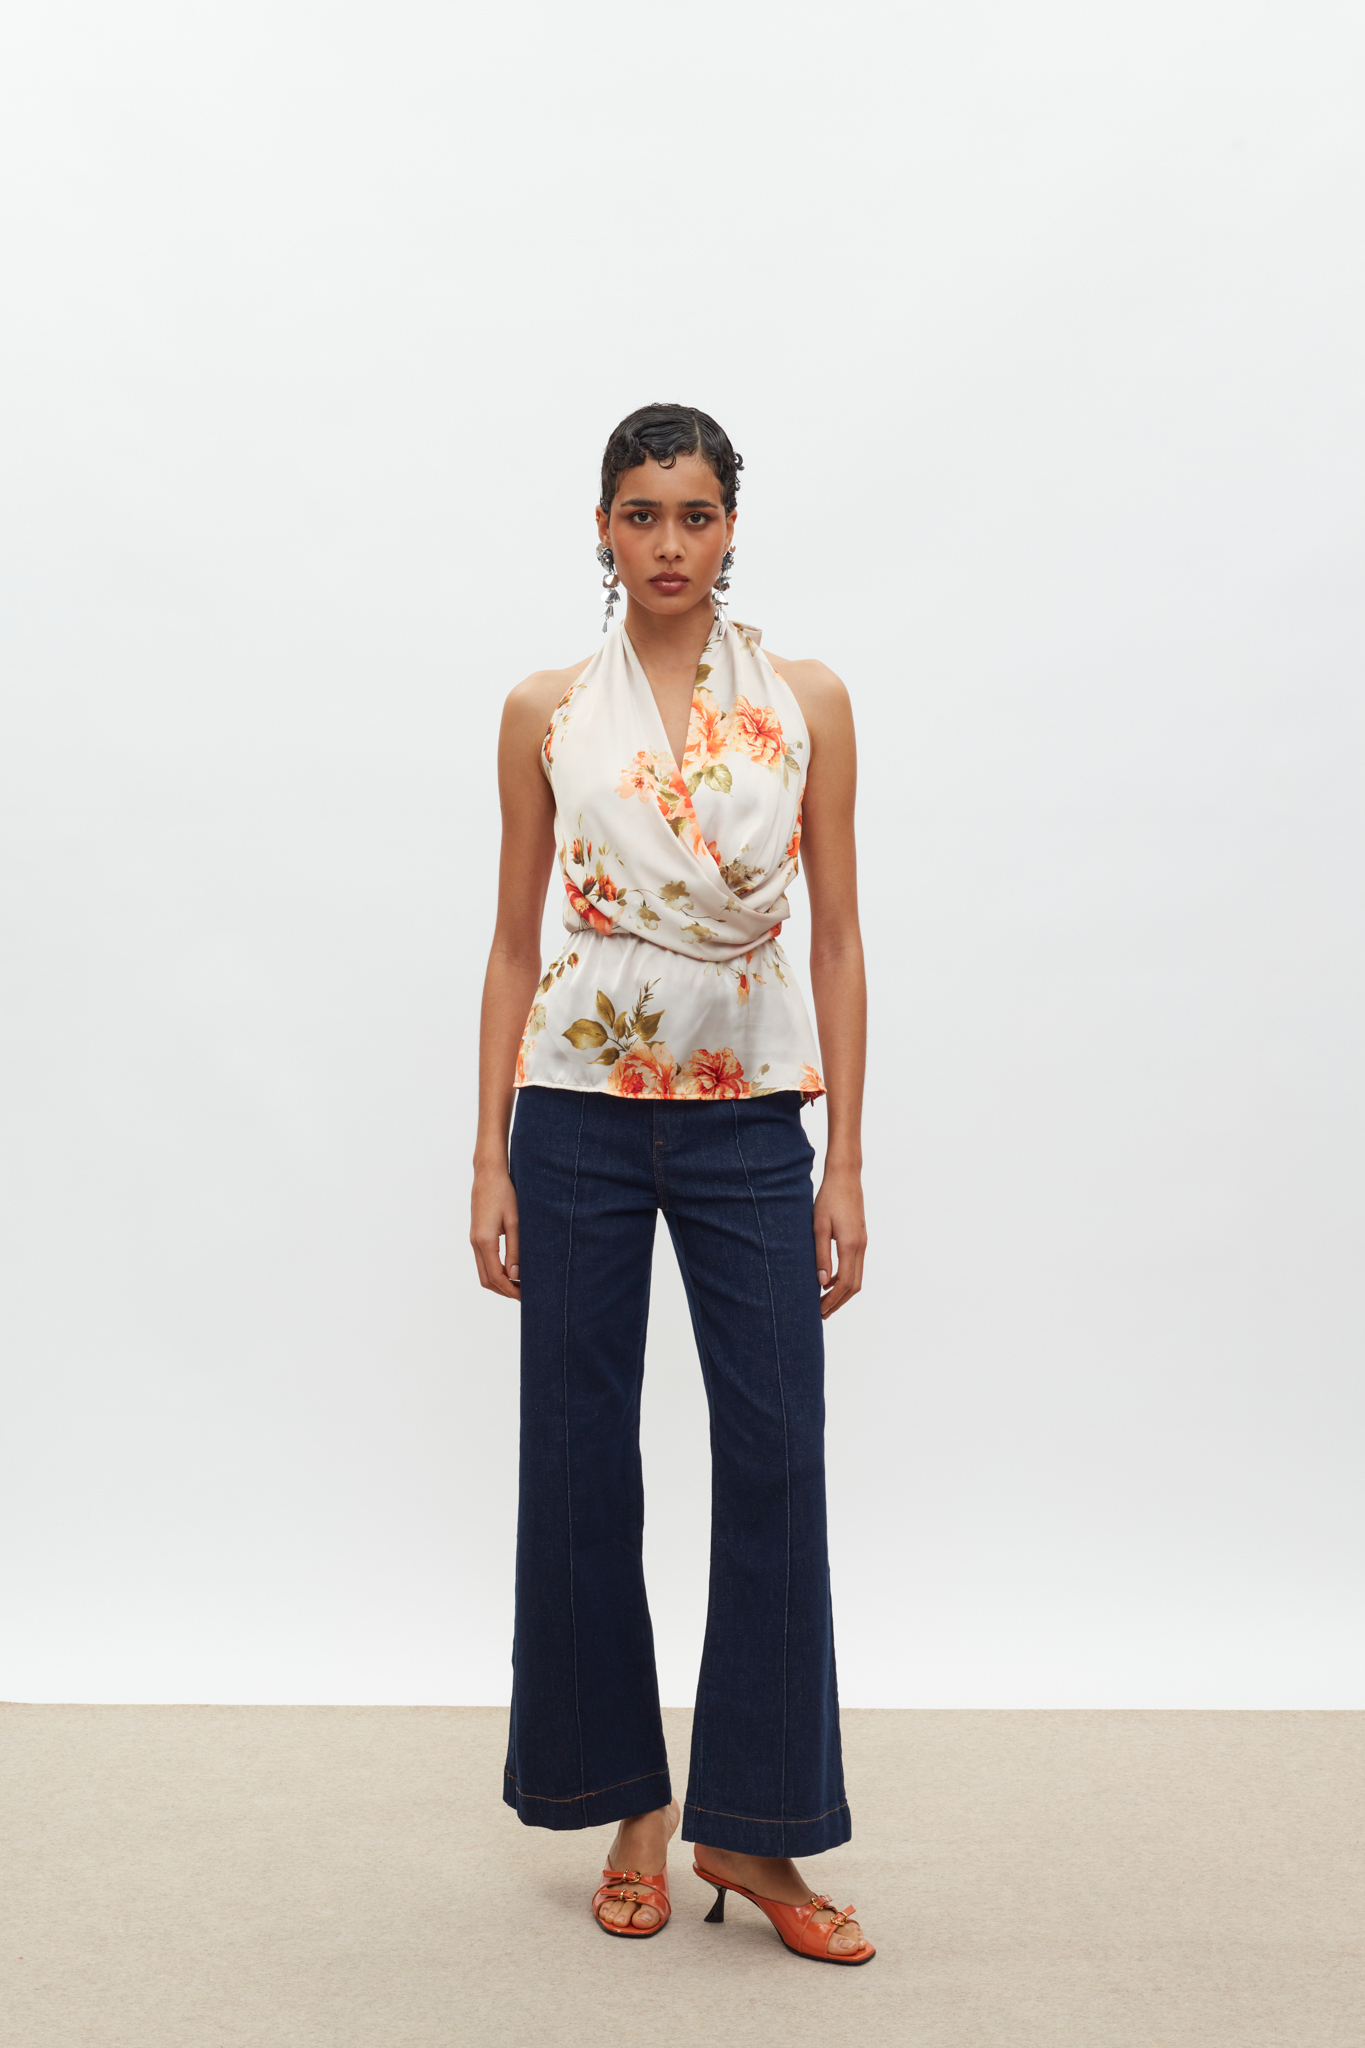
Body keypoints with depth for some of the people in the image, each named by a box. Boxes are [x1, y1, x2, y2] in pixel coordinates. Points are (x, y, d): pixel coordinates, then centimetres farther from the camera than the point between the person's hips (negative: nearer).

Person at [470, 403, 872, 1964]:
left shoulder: (807, 705, 3)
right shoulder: (546, 712, 4)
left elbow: (836, 939, 3)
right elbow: (513, 941, 5)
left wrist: (845, 1165, -2)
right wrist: (491, 1160, 0)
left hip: (749, 1123, 0)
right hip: (580, 1118, 0)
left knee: (776, 1458, -2)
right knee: (581, 1465, 5)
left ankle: (751, 1824, 13)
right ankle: (631, 1804, 23)